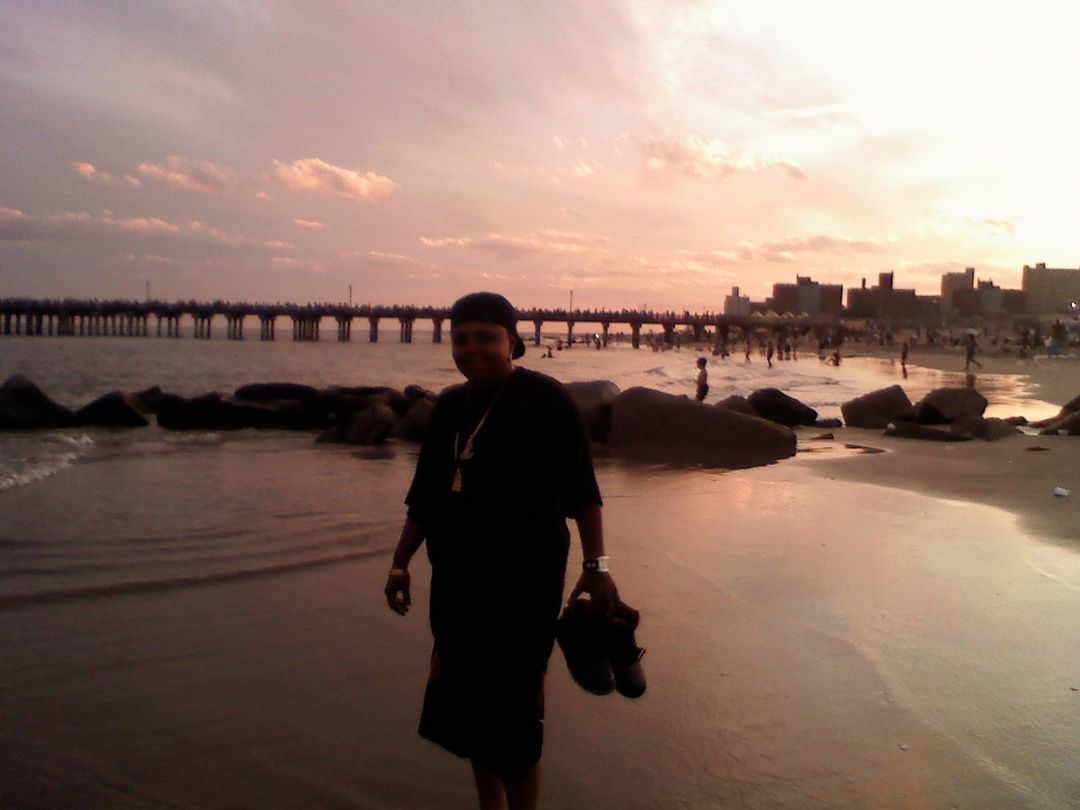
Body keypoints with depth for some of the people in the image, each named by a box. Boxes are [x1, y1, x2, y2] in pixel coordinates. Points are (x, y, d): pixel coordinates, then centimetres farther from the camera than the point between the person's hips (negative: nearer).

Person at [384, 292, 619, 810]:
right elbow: (424, 497, 16)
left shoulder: (544, 399, -7)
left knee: (513, 714, -2)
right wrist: (400, 564, 15)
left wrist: (595, 564, -14)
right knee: (469, 707, 14)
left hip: (524, 581, -6)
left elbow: (581, 489, -9)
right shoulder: (449, 407, 10)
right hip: (456, 581, 6)